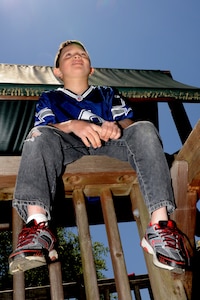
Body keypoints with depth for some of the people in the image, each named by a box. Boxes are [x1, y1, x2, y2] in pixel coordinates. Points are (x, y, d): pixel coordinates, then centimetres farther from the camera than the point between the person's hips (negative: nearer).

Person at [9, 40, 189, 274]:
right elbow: (42, 130, 5)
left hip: (110, 144, 1)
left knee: (145, 129, -26)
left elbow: (130, 122, 14)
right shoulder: (49, 98, 27)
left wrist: (117, 126, -14)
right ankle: (37, 225, -51)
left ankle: (160, 225, -41)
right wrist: (73, 125, -18)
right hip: (69, 145, 0)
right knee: (39, 136, -30)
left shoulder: (108, 94, 32)